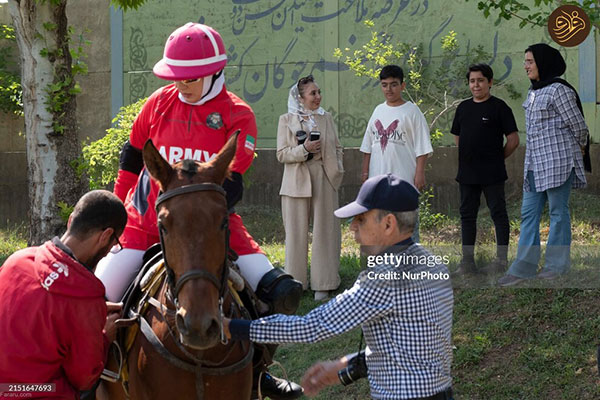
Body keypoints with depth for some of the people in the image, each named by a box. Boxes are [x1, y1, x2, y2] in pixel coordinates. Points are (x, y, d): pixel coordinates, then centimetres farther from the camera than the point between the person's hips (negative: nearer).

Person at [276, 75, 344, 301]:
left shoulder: (326, 118, 10)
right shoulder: (286, 120, 2)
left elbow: (337, 148, 16)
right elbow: (281, 154, -3)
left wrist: (337, 171, 2)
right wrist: (304, 149, -18)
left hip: (324, 181, 2)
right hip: (297, 183, -2)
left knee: (324, 232, 2)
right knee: (296, 233, 3)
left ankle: (322, 284, 7)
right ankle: (295, 284, 11)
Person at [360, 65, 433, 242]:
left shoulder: (412, 111, -4)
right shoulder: (378, 111, 13)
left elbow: (422, 148, -7)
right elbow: (368, 146, 18)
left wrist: (419, 173, -13)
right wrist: (365, 170, 14)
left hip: (404, 176, -6)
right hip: (378, 176, 6)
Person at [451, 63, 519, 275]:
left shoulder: (498, 107, -6)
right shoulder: (463, 107, 11)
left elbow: (513, 140, -6)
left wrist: (496, 158, 0)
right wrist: (469, 156, 12)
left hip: (492, 175, -6)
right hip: (467, 174, 6)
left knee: (498, 213, -1)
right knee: (467, 215, 9)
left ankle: (501, 259, 3)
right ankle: (468, 261, 14)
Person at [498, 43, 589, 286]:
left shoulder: (558, 90, -12)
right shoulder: (533, 92, 15)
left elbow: (578, 125, -7)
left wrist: (579, 148, 8)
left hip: (558, 160, -9)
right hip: (536, 162, 9)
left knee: (558, 212, 1)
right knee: (529, 213, 5)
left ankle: (557, 264, 9)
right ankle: (524, 267, 6)